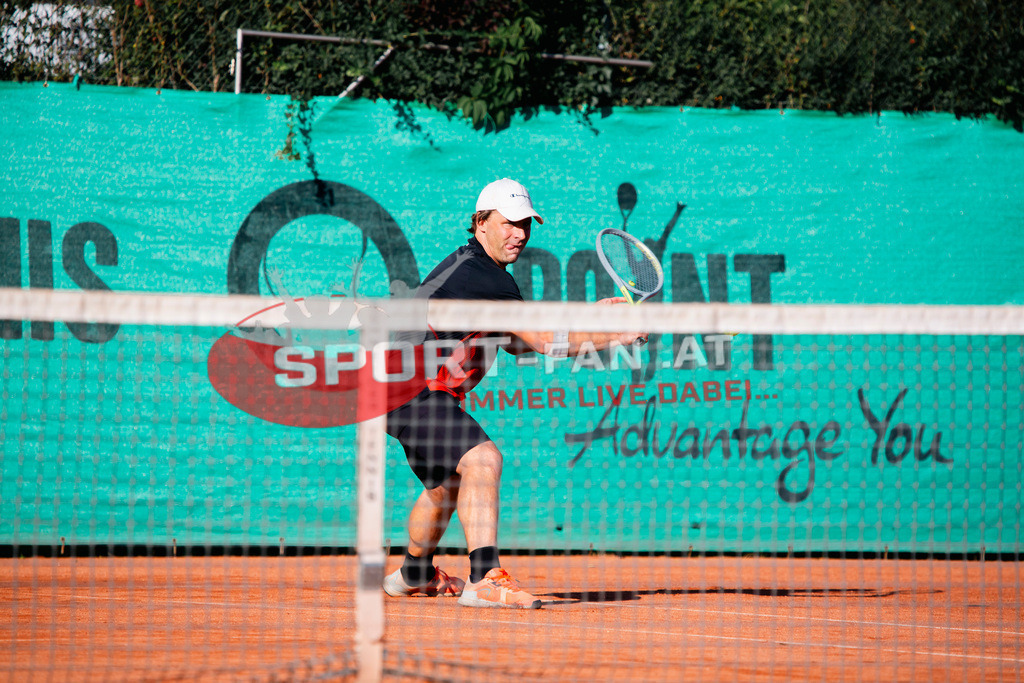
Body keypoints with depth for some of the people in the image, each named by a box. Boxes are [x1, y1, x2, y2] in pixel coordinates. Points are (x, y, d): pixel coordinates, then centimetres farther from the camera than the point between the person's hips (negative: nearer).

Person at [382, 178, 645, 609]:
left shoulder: (480, 270, 12)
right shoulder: (476, 275, -21)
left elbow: (518, 343, 17)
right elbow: (544, 341, -22)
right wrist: (616, 338, -15)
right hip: (413, 390, -11)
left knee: (449, 481, 28)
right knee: (482, 459, -26)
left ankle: (414, 576, 50)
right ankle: (484, 580, -36)